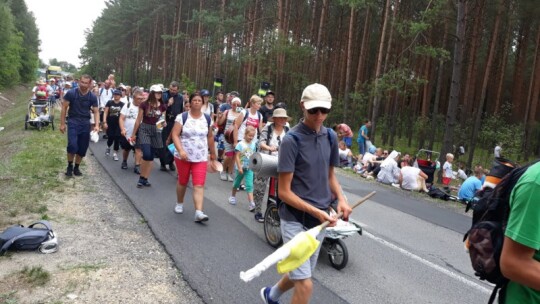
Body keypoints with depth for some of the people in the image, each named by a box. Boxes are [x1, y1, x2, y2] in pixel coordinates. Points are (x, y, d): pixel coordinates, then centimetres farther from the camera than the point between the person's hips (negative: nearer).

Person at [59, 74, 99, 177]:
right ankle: (69, 166, 5)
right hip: (73, 122, -3)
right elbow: (64, 108, -2)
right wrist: (62, 123, -5)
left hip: (85, 123, 3)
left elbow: (96, 111, 1)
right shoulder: (71, 93, -7)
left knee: (83, 147, 6)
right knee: (72, 145, -17)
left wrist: (97, 125, -14)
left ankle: (77, 167, 24)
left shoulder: (92, 97, -1)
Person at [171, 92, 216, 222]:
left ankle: (199, 212, -15)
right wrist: (180, 150, -24)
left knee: (199, 185, -9)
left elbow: (210, 137, 14)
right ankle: (179, 204, 39)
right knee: (182, 182, 15)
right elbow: (175, 135, -12)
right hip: (183, 156, -1)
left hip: (201, 158, 1)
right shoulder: (182, 117, -6)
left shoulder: (207, 118, 4)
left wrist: (213, 153, 18)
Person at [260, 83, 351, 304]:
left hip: (321, 220, 6)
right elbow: (284, 191, -16)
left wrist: (341, 199, -3)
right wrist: (316, 211, -23)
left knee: (300, 275, 21)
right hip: (296, 219, -6)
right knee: (305, 284, -8)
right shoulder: (291, 140, -16)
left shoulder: (330, 137, 3)